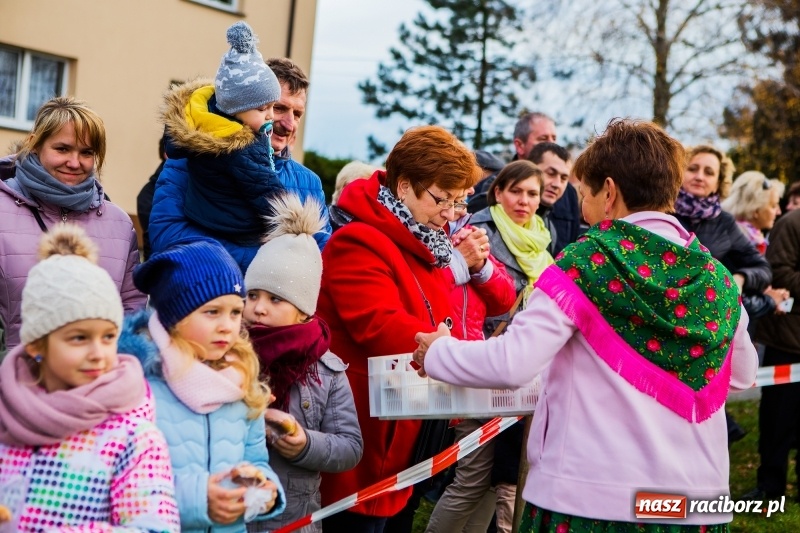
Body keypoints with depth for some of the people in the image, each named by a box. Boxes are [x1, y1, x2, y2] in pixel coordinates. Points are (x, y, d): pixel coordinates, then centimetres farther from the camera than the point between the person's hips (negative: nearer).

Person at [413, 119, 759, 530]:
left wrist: (437, 353, 1)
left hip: (591, 494, -4)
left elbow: (512, 364, -16)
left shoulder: (586, 263, -9)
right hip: (696, 496, 5)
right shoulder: (718, 279, 5)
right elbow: (743, 375, 20)